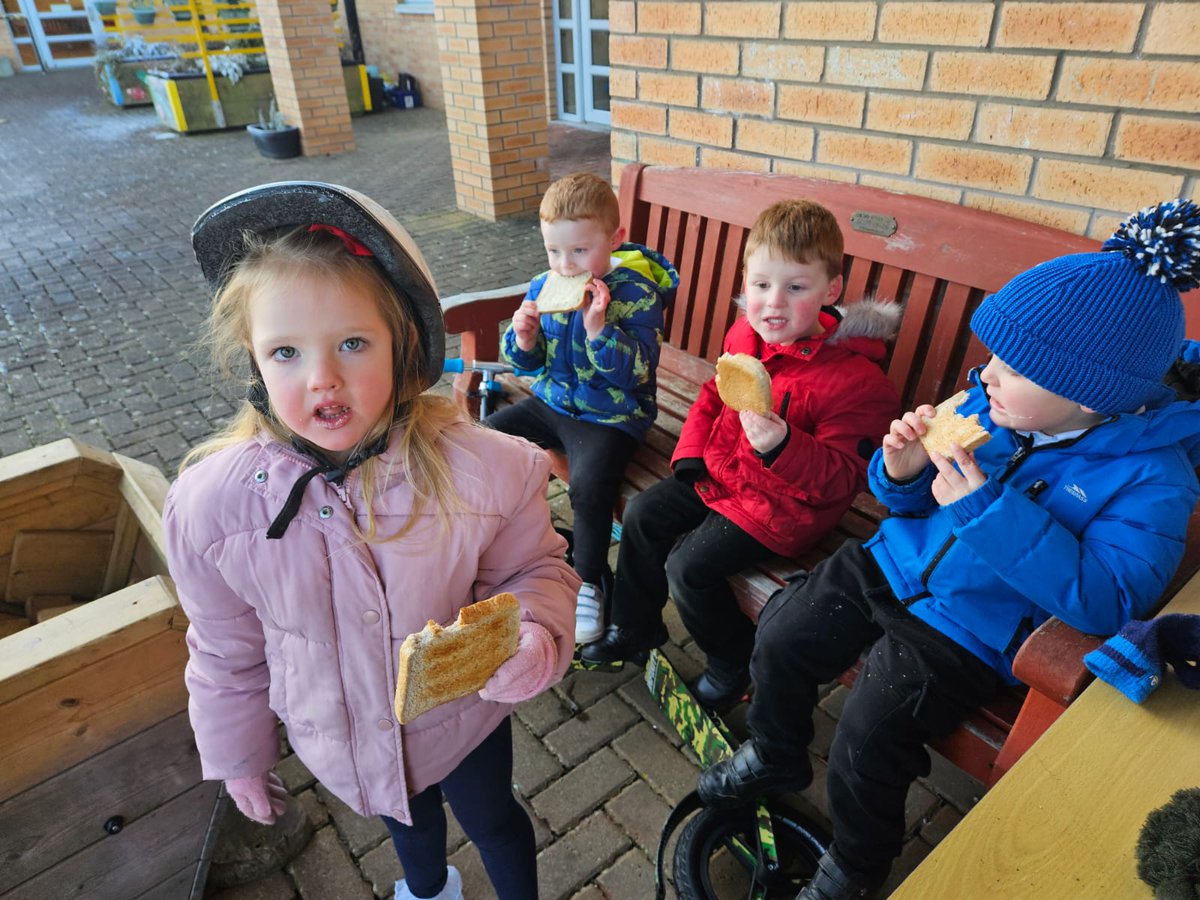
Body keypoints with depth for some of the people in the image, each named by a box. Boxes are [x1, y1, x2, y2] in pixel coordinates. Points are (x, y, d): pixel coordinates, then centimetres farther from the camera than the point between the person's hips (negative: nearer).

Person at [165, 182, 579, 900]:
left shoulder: (486, 469, -31)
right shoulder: (209, 504, -24)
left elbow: (533, 566, -13)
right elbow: (229, 651, -7)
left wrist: (534, 633, -34)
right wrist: (239, 755, 6)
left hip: (462, 721, -2)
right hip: (338, 743, 3)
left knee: (495, 821, 28)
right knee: (406, 821, 35)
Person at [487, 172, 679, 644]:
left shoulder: (635, 295, -15)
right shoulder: (544, 287, 2)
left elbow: (634, 373, -23)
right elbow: (527, 361, 9)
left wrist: (598, 328, -33)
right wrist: (523, 339, -13)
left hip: (610, 416, -6)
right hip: (551, 401, 7)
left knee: (589, 486, -27)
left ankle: (589, 583, -2)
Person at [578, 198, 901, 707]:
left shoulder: (855, 379, -24)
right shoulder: (744, 336, -2)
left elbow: (842, 476, -22)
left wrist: (781, 445, -39)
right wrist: (690, 454, 3)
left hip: (783, 505, -8)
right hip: (720, 474, 8)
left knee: (689, 565, -16)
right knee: (643, 515, 7)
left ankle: (735, 661, 14)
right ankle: (635, 629, 28)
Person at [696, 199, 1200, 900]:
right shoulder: (987, 406, -3)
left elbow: (1107, 601, -28)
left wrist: (984, 509, -32)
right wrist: (903, 472, -15)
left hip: (970, 629, -5)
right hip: (892, 563, 6)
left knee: (868, 737, -14)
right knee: (780, 639, 1)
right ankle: (777, 757, 33)